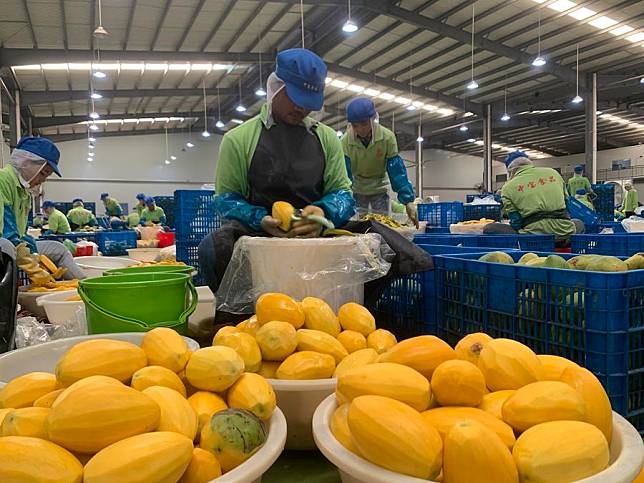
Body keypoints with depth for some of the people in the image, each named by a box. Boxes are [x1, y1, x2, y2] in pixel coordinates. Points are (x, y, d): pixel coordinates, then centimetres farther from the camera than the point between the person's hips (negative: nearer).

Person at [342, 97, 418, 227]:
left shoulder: (388, 137, -22)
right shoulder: (345, 141, -23)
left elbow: (397, 171, -21)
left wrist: (408, 201, -28)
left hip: (379, 189, 0)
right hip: (356, 190, 0)